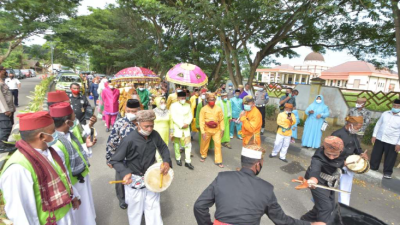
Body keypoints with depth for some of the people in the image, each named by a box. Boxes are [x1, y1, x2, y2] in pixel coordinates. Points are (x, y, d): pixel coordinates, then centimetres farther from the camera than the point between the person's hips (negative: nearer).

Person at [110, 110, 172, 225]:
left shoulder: (155, 135, -12)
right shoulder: (129, 140, -24)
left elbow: (163, 148, 6)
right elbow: (115, 160, -15)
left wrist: (166, 161, -11)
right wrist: (125, 172, -31)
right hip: (134, 180, -3)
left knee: (153, 208, 17)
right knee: (136, 211, 20)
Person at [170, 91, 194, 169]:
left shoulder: (188, 105, 6)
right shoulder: (173, 105, -7)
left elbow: (190, 116, 5)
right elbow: (173, 117, -13)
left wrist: (187, 123, -12)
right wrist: (181, 125, -16)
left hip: (186, 127, 3)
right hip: (177, 127, -3)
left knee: (188, 144, 0)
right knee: (177, 144, 11)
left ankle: (187, 161, 9)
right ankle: (178, 159, 30)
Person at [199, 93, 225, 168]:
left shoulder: (218, 108, -5)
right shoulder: (204, 109, -9)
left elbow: (221, 120, 1)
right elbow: (201, 121, -10)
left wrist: (222, 129, -2)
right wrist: (203, 132, -13)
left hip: (216, 130, 1)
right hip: (207, 130, 0)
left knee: (218, 144, -1)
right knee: (204, 143, 15)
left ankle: (218, 161, 10)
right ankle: (203, 155, 42)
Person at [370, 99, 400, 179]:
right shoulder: (385, 113, 4)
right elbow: (378, 124, 9)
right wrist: (374, 135, 5)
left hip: (392, 142, -3)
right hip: (379, 138, 4)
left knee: (390, 158, 6)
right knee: (375, 155, 12)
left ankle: (387, 172, 22)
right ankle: (372, 167, 28)